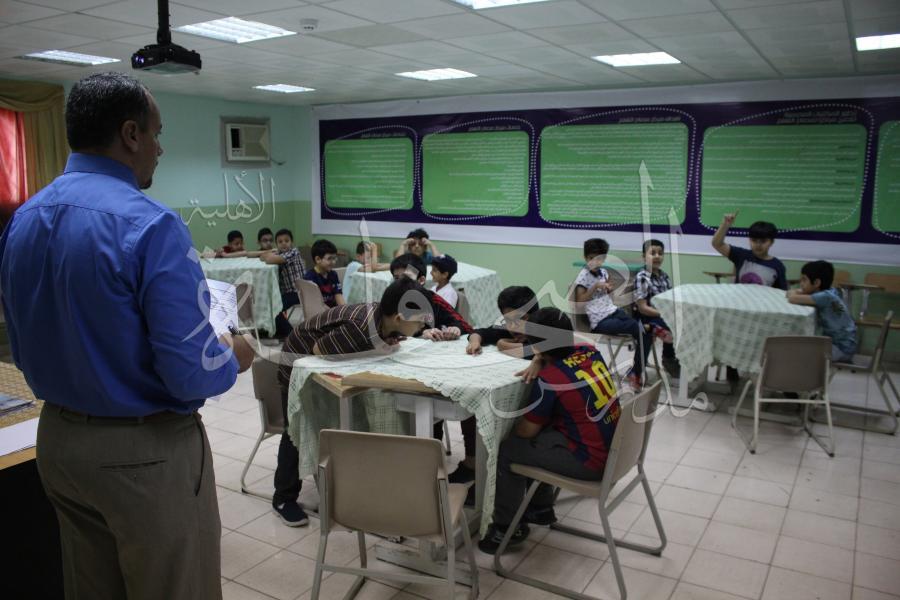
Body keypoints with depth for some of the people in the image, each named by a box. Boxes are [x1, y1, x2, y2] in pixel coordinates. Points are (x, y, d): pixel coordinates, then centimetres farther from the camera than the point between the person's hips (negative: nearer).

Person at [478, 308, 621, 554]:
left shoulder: (549, 379, -21)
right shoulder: (590, 351, -2)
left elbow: (527, 430, -9)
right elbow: (554, 355, 22)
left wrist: (510, 425, 11)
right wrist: (538, 362, 4)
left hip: (591, 462, -8)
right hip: (612, 447, 8)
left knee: (507, 450, 0)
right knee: (539, 435, 23)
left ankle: (507, 527, 17)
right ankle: (541, 508, 36)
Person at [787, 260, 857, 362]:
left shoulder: (825, 297, -26)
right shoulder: (829, 292, -1)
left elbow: (792, 299, -35)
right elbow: (795, 292, 10)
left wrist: (792, 294, -12)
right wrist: (794, 292, -13)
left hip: (842, 348, -8)